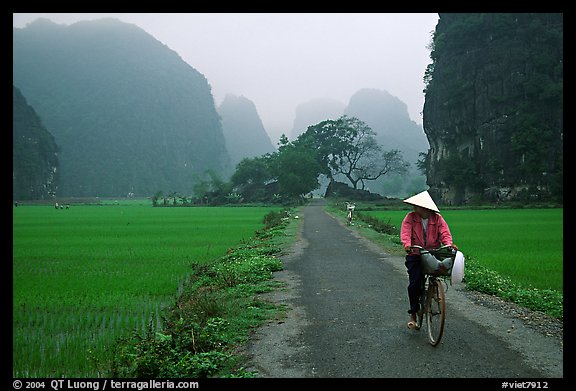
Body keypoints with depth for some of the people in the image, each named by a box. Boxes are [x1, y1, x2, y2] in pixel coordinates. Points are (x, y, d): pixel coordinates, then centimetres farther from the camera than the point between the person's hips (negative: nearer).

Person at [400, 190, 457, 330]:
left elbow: (445, 232, -5)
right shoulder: (410, 217, 0)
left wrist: (448, 244, -26)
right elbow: (405, 233, -12)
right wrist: (407, 245, -32)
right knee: (414, 283, -11)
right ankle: (413, 314, 3)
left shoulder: (437, 218, 4)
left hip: (433, 254, 2)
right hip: (415, 255, -2)